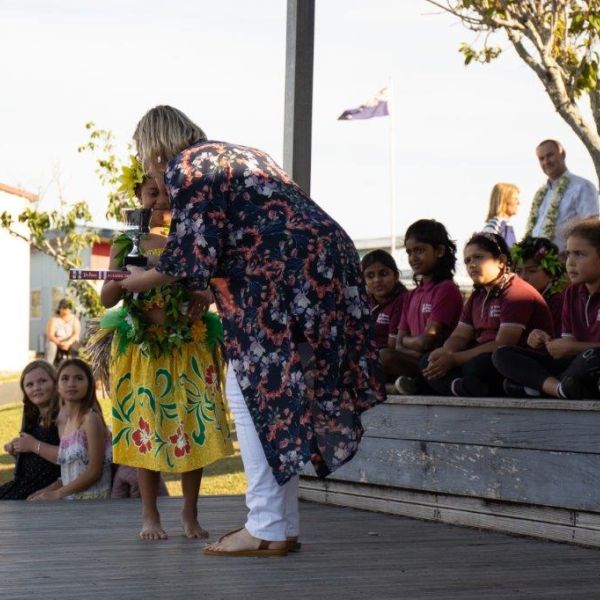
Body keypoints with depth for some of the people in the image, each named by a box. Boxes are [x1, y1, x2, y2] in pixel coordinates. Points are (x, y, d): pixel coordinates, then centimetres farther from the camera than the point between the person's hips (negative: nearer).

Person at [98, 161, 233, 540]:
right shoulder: (126, 245, 5)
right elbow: (107, 299, 0)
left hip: (188, 347, 0)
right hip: (140, 349, 0)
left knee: (193, 427, -1)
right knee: (144, 429, 1)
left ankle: (190, 513, 11)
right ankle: (150, 515, 11)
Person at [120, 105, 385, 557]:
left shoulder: (186, 167, -2)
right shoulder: (235, 155, 26)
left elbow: (195, 254, -8)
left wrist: (146, 280, 8)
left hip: (286, 279, -9)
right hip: (328, 265, 9)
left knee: (256, 394, -4)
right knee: (280, 395, 13)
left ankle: (266, 530, -6)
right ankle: (282, 526, 16)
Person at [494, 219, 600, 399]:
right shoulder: (573, 293, 14)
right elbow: (569, 341, 11)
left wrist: (571, 347, -14)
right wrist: (548, 342, -8)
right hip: (576, 364, 8)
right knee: (503, 355, -2)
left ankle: (538, 385, -21)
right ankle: (561, 388, -25)